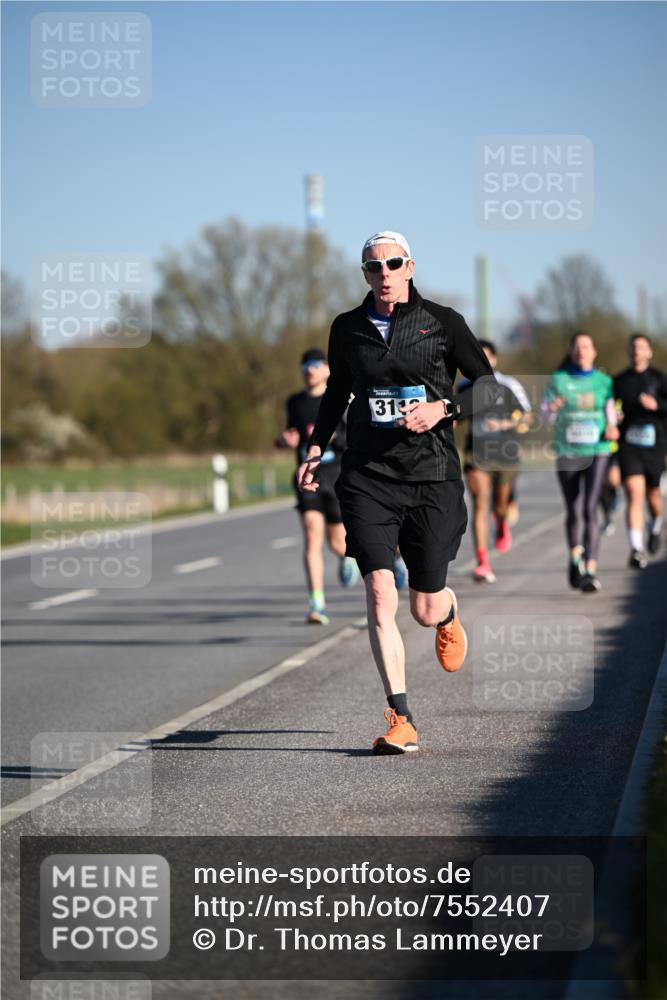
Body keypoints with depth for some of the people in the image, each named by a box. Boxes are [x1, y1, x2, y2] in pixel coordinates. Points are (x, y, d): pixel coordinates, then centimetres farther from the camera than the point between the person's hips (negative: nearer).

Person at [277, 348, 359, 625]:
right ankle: (317, 604, -20)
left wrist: (332, 437, -24)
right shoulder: (295, 402, 10)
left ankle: (347, 553, 48)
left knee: (336, 542, 7)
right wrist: (286, 441, 3)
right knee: (313, 535, -17)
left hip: (337, 477, -2)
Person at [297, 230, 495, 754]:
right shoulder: (348, 329, 7)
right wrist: (316, 448, 11)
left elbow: (490, 389, 3)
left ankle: (449, 615, 44)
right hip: (368, 476, 1)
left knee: (426, 610, 4)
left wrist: (444, 408, -13)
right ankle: (401, 720, -11)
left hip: (432, 475, -1)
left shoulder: (442, 322, -1)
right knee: (380, 594, -15)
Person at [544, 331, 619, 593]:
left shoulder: (604, 382, 5)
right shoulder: (558, 380, 3)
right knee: (573, 511, 12)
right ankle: (575, 558, 37)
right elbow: (544, 416, 3)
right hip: (567, 451, 1)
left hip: (597, 451, -1)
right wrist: (552, 408, -20)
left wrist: (612, 430, -10)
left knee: (590, 509, -15)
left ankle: (591, 571, -20)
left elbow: (610, 415, 12)